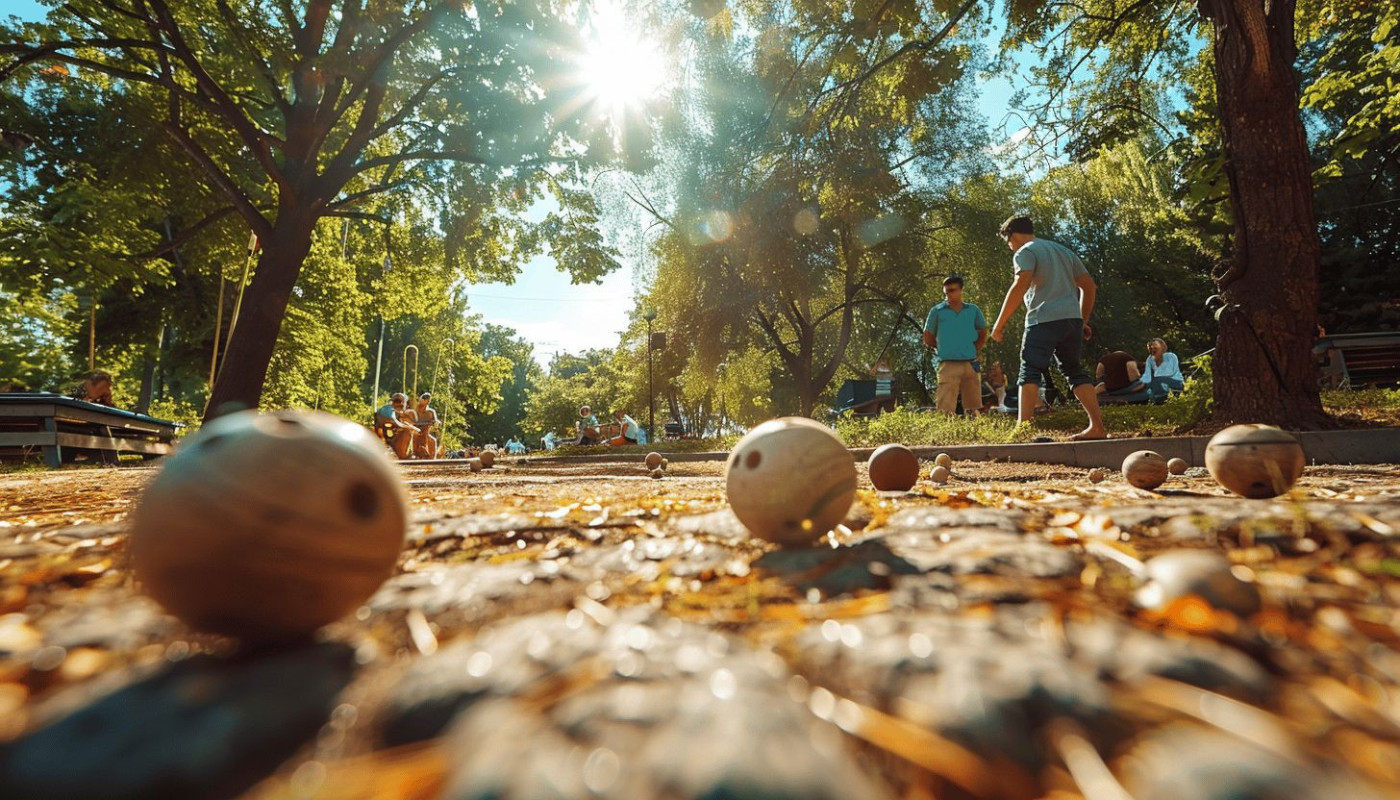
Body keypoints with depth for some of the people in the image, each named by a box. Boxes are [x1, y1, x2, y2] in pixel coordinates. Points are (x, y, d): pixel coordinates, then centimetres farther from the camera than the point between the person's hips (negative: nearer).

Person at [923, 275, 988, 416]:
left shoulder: (973, 310, 10)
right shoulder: (937, 311, 2)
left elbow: (983, 333, 22)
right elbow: (928, 339, 8)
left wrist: (976, 350, 11)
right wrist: (942, 349, 10)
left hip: (971, 364, 3)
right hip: (948, 364, -3)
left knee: (973, 408, 10)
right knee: (946, 409, -10)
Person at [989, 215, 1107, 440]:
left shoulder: (1025, 252, 1)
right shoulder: (1063, 251, 25)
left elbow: (1021, 286, -16)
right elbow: (1089, 286, 22)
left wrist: (1000, 323, -15)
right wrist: (1083, 321, 27)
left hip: (1044, 320, -7)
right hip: (1072, 319, 7)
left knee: (1030, 373, -7)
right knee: (1074, 371, 15)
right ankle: (1098, 427, 11)